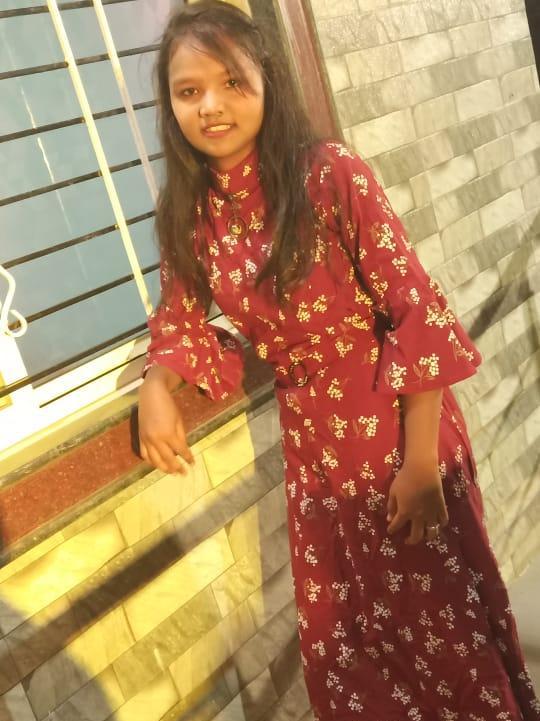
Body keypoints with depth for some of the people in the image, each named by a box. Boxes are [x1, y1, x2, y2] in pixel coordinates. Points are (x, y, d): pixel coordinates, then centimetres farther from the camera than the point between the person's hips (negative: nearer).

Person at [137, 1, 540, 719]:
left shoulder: (331, 174, -16)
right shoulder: (189, 214, -1)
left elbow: (418, 314, -17)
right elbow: (181, 323, 10)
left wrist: (421, 464, -19)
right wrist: (157, 384, -11)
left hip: (396, 421, -4)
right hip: (311, 440, 5)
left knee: (443, 616, 14)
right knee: (345, 637, 20)